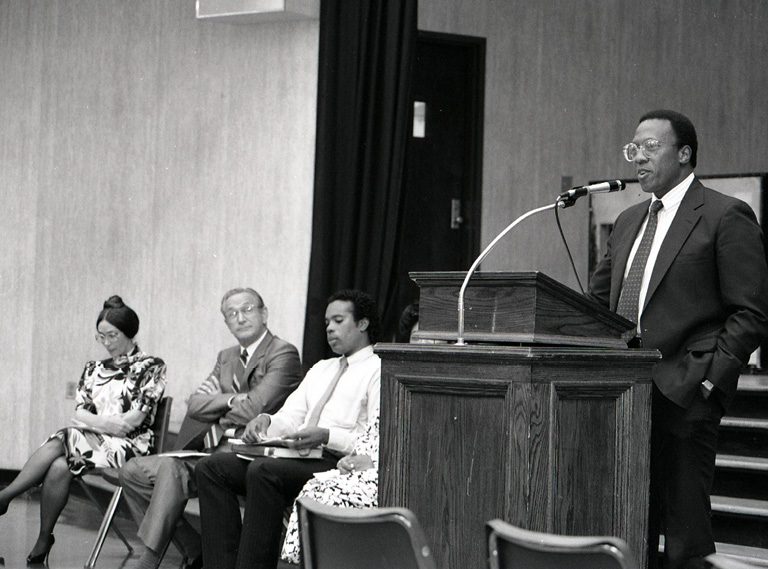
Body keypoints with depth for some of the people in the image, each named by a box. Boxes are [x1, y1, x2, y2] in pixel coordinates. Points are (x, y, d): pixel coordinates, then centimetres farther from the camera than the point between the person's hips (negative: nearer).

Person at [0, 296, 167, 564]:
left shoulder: (151, 367, 6)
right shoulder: (94, 370, 23)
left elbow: (134, 420, -4)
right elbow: (80, 412, 11)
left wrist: (92, 421, -5)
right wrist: (107, 423, -8)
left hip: (128, 445, -4)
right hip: (88, 440, 4)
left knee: (60, 466, -32)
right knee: (59, 465, -34)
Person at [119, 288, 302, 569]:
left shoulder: (283, 353, -6)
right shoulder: (227, 357, 21)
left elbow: (252, 411, -17)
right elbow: (195, 403, 9)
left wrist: (215, 407, 1)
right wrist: (232, 400, -8)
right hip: (215, 449, 10)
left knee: (172, 467, -31)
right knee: (132, 472, 0)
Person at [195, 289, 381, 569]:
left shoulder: (379, 370, 3)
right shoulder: (320, 369, 31)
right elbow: (290, 417, 23)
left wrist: (326, 436, -22)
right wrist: (265, 420, -1)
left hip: (336, 464, -8)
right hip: (294, 456, 8)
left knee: (263, 470, -35)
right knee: (211, 467, -11)